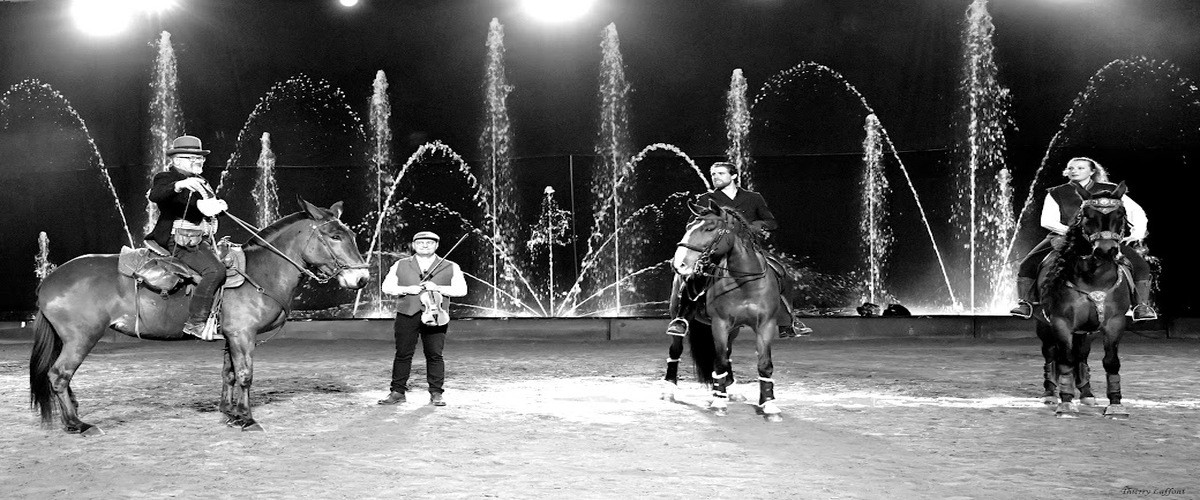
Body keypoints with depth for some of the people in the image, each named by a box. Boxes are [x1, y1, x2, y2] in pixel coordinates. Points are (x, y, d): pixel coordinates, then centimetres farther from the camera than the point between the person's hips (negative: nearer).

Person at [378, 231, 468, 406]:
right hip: (406, 315, 1)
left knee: (434, 355, -3)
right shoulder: (400, 265, 14)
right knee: (402, 354, 0)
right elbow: (387, 287, 9)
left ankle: (436, 394, 3)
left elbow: (461, 289, 2)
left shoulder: (450, 267, 10)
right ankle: (397, 392, 7)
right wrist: (407, 289, -7)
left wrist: (438, 288, -10)